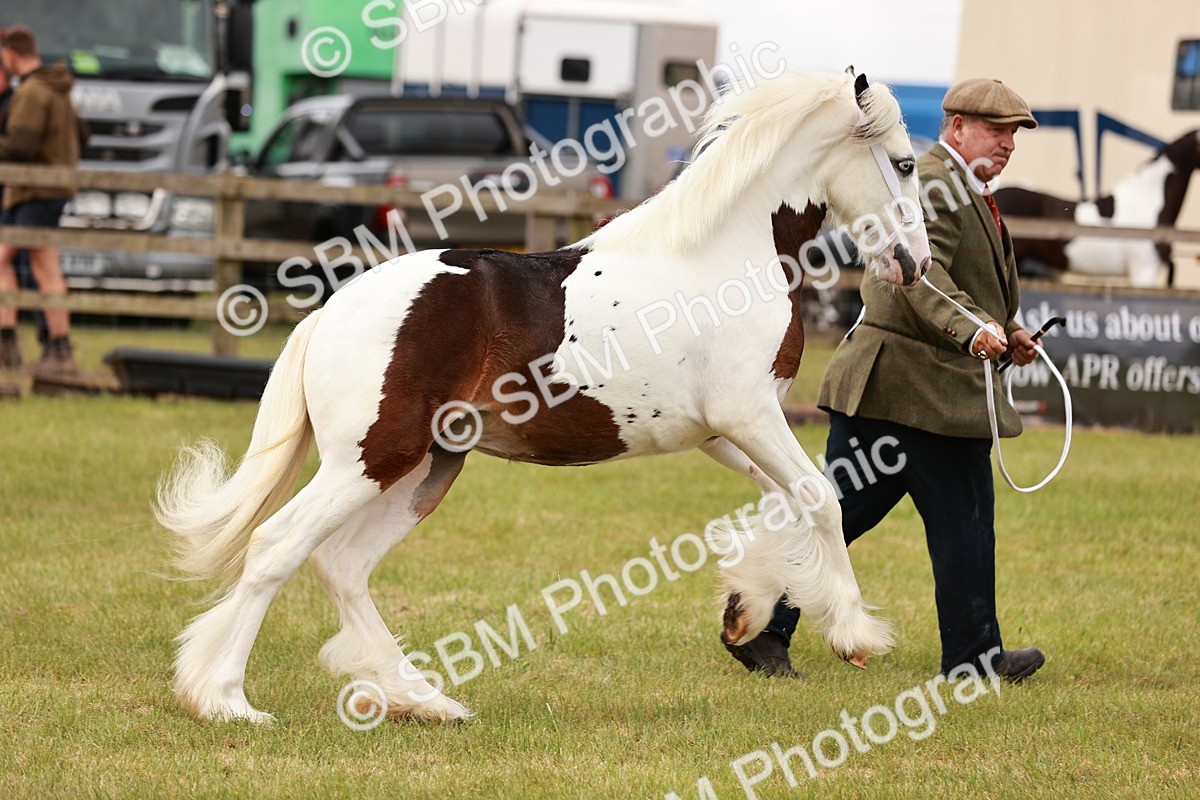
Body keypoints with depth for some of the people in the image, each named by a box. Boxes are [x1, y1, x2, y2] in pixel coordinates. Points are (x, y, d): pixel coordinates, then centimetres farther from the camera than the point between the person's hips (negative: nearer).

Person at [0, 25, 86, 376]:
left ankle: (61, 353, -8)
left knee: (45, 271, -8)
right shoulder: (57, 91, 15)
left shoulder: (31, 93, -16)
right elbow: (78, 136, 24)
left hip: (37, 194, -10)